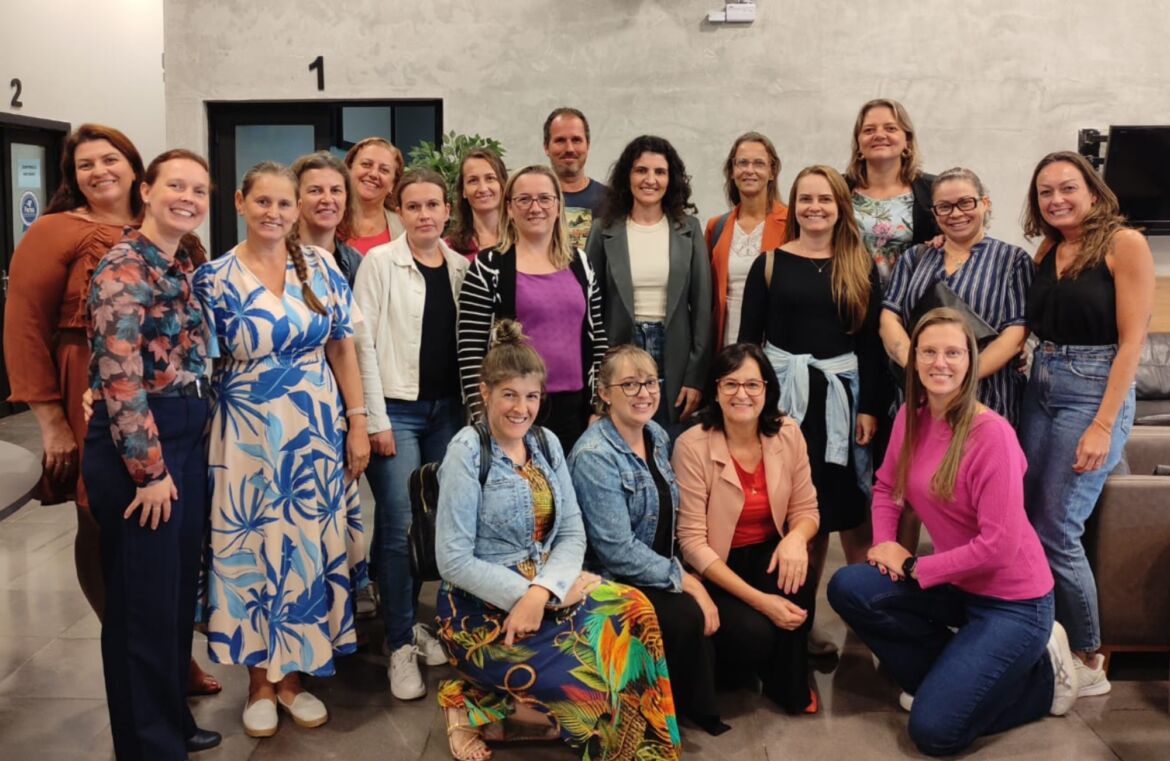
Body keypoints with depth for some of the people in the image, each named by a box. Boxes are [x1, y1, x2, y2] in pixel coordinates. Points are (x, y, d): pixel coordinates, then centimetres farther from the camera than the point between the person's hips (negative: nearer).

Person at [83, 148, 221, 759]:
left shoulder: (186, 264, 12)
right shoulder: (123, 266, -14)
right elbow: (120, 377, -19)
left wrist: (193, 446, 16)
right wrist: (149, 469, -18)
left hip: (189, 437, 9)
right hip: (135, 445, -8)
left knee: (181, 590, 17)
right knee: (144, 601, 2)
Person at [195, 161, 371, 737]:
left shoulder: (319, 267, 2)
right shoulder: (214, 278, -4)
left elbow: (342, 348, 4)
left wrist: (357, 424, 2)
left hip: (316, 435, 2)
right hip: (248, 437, -2)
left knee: (309, 547, 8)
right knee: (255, 549, 5)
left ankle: (293, 674, 25)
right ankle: (260, 681, 22)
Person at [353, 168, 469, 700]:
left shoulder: (461, 267, 8)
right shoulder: (380, 262, -4)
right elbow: (362, 342, -7)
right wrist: (374, 420, -11)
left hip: (447, 408, 4)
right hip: (397, 408, -4)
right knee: (399, 527, -5)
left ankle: (410, 620, 26)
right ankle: (401, 645, 6)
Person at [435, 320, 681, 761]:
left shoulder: (546, 443, 7)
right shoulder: (467, 453, -11)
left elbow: (573, 534, 0)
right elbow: (453, 561, -15)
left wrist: (542, 591, -17)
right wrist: (527, 592, -20)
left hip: (546, 587, 7)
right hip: (482, 605, -7)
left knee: (631, 613, -19)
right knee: (588, 683, -23)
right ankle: (472, 704, 2)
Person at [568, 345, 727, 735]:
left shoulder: (657, 436, 4)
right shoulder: (594, 456, -20)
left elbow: (667, 520, 11)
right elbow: (617, 551, -24)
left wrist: (686, 574, -3)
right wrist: (685, 581, -19)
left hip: (656, 571, 7)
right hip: (611, 583, -7)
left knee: (719, 607, -15)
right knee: (688, 615, -26)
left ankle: (698, 705, 7)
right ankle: (669, 709, 0)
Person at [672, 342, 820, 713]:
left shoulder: (787, 433, -6)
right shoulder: (692, 446, -18)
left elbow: (806, 509, 1)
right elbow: (692, 541, -18)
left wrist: (796, 537, -25)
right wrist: (759, 600, -26)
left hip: (768, 552, 4)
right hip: (714, 569, -3)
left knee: (796, 579, -29)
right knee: (754, 633, -28)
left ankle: (789, 684, -3)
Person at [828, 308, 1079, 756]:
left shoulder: (991, 433, -23)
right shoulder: (910, 416, -1)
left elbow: (998, 545, -24)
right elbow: (887, 486, 12)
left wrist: (911, 567, -15)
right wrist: (884, 543, -7)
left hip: (1012, 600, -7)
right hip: (957, 584, 7)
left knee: (934, 730, -12)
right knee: (848, 588, -11)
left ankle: (1041, 673, 11)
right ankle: (949, 673, 8)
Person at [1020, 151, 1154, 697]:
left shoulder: (1124, 243, -8)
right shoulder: (1047, 251, 10)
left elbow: (1132, 340, -12)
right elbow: (1034, 326, 12)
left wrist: (1103, 426, -16)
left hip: (1095, 392, -6)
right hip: (1040, 389, 6)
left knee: (1056, 531, -8)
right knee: (1025, 524, 5)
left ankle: (1088, 663, 10)